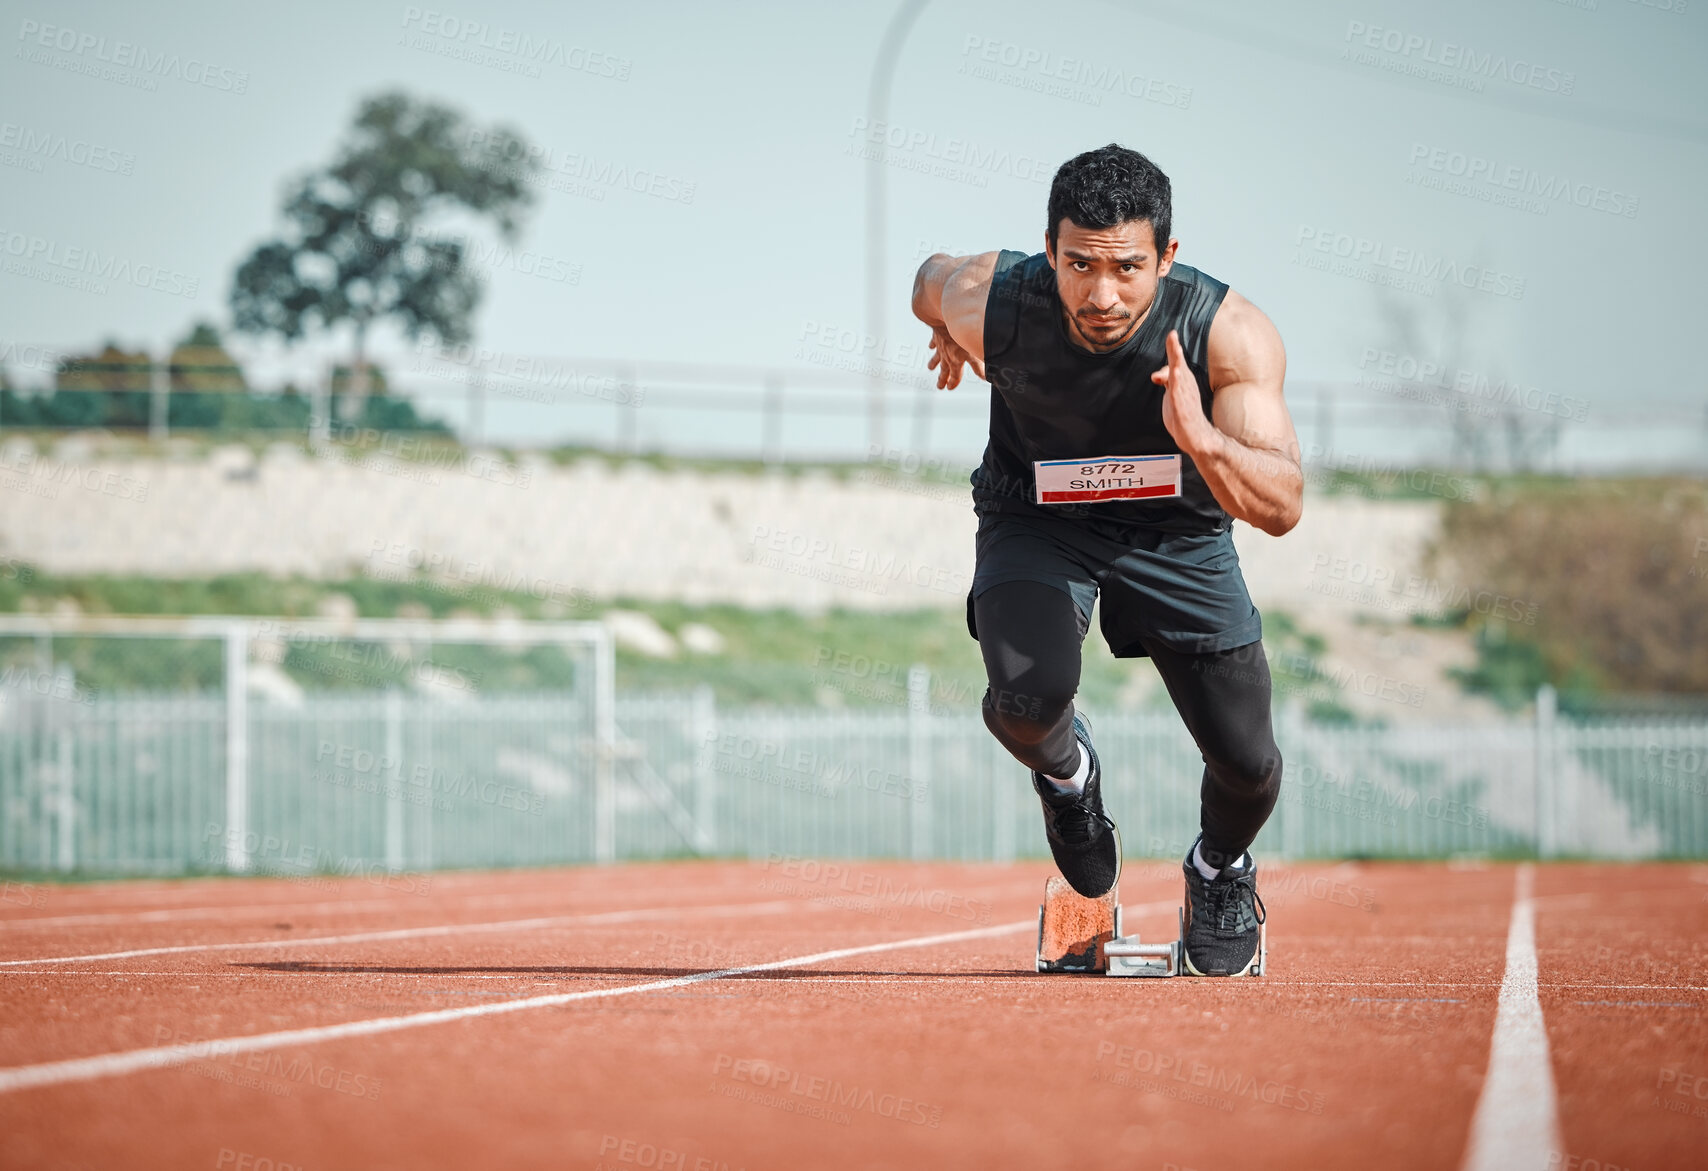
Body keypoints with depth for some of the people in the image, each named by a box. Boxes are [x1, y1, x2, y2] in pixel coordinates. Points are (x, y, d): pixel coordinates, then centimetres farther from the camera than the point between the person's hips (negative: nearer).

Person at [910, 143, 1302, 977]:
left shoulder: (1232, 335, -31)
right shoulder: (985, 303, -28)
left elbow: (1282, 508, -39)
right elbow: (930, 276, -2)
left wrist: (1204, 442, -57)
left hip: (1178, 530, 0)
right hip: (1035, 523, 0)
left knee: (1247, 765, -3)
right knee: (1029, 697, -29)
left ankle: (1220, 869, 36)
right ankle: (1064, 770, 11)